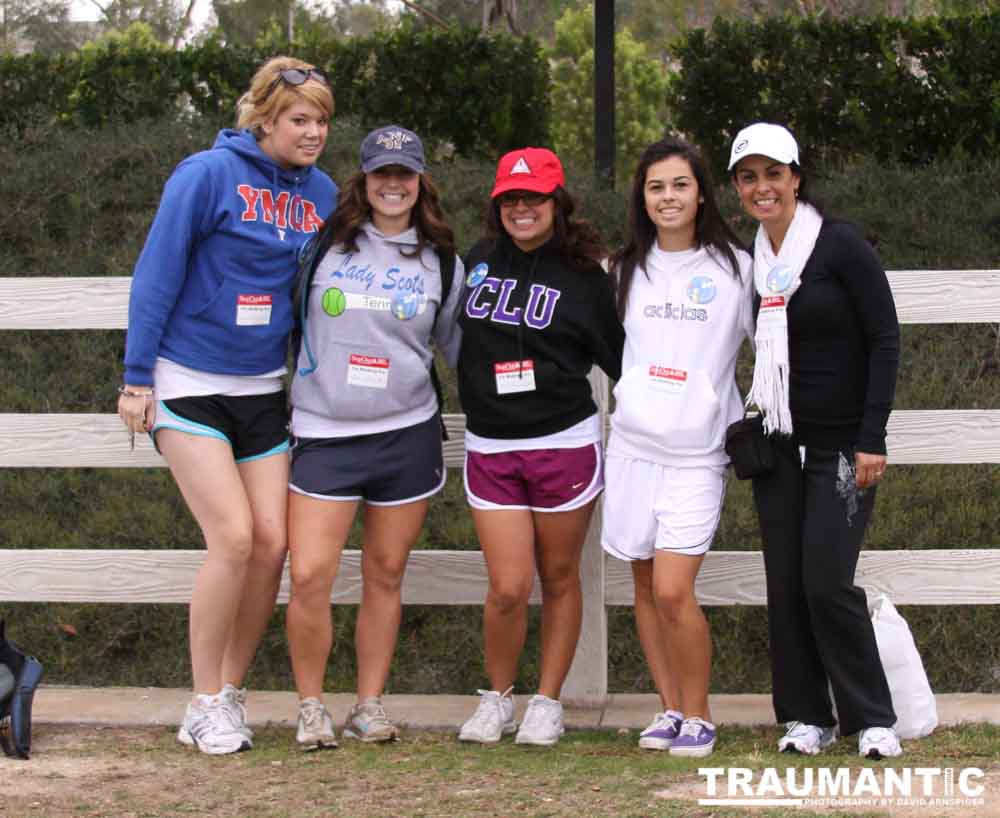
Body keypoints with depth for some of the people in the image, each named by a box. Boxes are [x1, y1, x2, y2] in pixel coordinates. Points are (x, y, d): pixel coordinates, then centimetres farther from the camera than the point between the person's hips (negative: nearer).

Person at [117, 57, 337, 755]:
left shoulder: (321, 192, 5)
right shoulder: (209, 175, -12)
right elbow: (157, 277, -10)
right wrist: (137, 379, -10)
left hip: (264, 390, 5)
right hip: (189, 384, -5)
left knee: (271, 542, -2)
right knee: (233, 538, -13)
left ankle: (231, 691, 14)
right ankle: (206, 706, 1)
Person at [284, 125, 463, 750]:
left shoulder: (442, 261, 9)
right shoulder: (326, 245, 3)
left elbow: (460, 345, 20)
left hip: (407, 434, 2)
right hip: (324, 433, -1)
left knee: (385, 576, 6)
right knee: (310, 577, -10)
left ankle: (371, 705, 18)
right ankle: (311, 707, 7)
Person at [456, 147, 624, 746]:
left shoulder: (583, 276, -1)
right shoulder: (475, 264, 6)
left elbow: (620, 359, 3)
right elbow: (448, 336, 21)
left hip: (565, 444, -1)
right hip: (490, 448, 2)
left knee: (559, 578, 8)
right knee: (509, 588, -4)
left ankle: (548, 703, 21)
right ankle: (497, 697, 17)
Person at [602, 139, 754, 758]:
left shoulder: (734, 267, 1)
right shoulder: (625, 270, 12)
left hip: (696, 452, -4)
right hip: (633, 445, 4)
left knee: (673, 591, -13)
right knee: (646, 589, 7)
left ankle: (698, 715, 3)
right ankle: (670, 708, 19)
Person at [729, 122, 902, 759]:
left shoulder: (841, 245, -10)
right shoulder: (749, 259, 7)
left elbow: (885, 340, -10)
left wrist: (872, 439, -15)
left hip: (841, 445, -6)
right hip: (778, 443, 6)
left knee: (828, 582, -11)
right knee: (786, 584, 5)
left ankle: (873, 718, 3)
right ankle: (809, 717, 15)